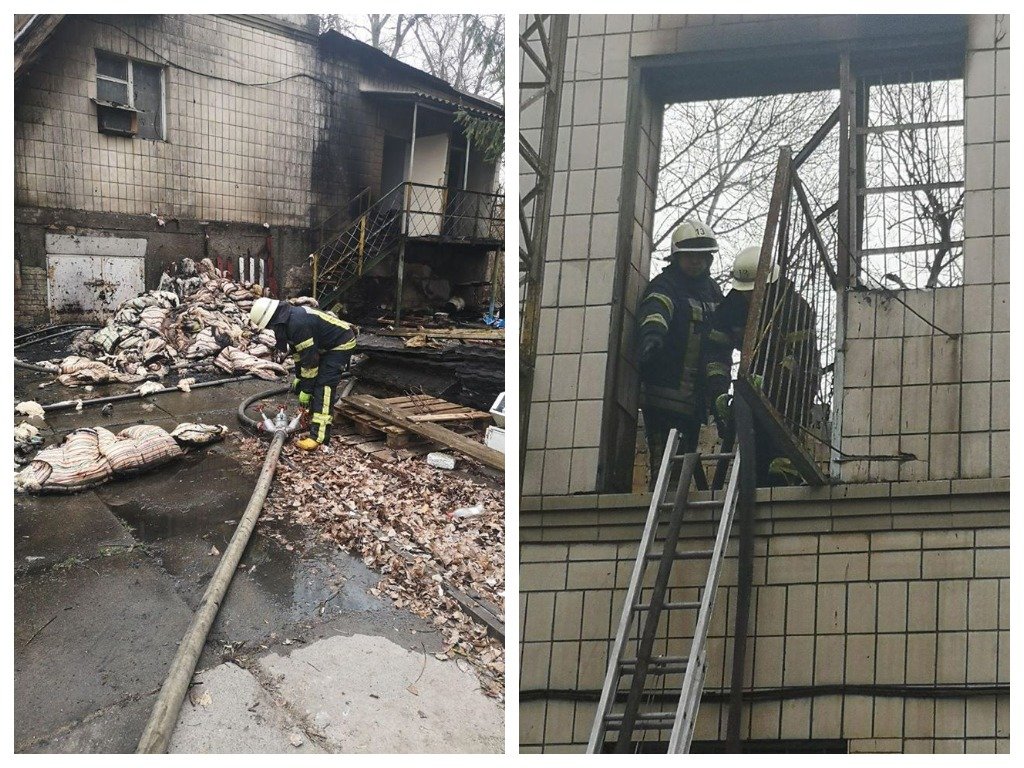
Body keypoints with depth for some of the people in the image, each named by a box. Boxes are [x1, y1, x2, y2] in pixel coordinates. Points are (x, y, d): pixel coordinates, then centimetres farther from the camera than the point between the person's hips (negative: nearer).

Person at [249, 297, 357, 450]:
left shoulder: (298, 323, -30)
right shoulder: (288, 319, 1)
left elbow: (309, 358, -26)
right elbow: (297, 350, 13)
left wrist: (306, 390, -18)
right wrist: (298, 376, 18)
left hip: (341, 344, -10)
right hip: (326, 345, 10)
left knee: (324, 386, -17)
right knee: (313, 379, 17)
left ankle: (319, 436, -21)